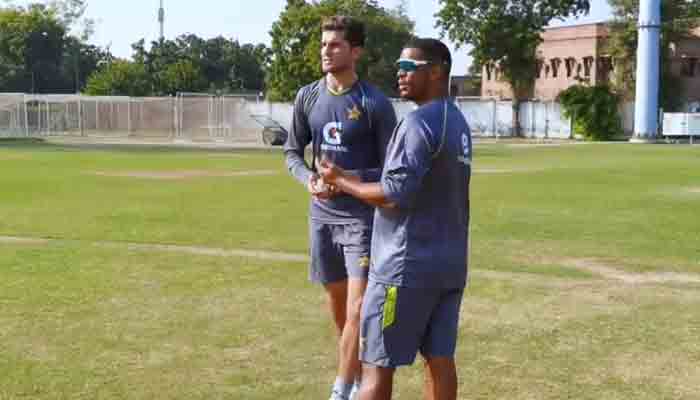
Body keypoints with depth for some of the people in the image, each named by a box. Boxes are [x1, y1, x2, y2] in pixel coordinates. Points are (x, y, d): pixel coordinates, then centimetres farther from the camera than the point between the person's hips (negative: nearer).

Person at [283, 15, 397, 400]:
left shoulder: (375, 103, -9)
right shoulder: (307, 97, 4)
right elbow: (292, 152, 12)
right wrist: (308, 178, -9)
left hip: (363, 217, -5)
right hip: (322, 216, 5)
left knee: (358, 310, -10)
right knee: (338, 305, 15)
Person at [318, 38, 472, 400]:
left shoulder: (419, 121, -16)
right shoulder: (458, 122, 13)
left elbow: (395, 194, -21)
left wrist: (340, 180, -7)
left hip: (407, 264, -9)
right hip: (450, 262, 9)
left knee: (377, 363, 0)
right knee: (439, 357, 10)